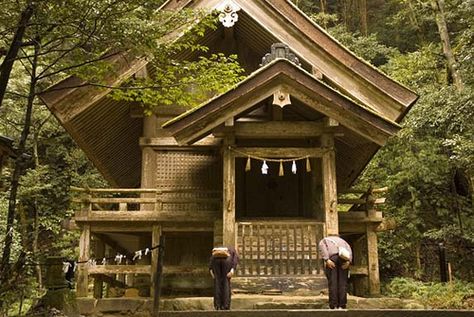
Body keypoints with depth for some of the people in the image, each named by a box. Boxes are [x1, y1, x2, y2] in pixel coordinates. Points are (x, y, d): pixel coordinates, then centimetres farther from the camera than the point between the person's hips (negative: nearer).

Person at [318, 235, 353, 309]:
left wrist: (326, 260, -8)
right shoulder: (340, 240, 38)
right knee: (342, 283, 4)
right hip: (343, 258, 2)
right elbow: (349, 249, 15)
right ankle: (342, 306, 0)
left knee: (332, 283, 0)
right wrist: (348, 261, 1)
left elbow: (321, 246, 2)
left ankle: (333, 306, -5)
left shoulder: (324, 240, 29)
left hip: (332, 257, -2)